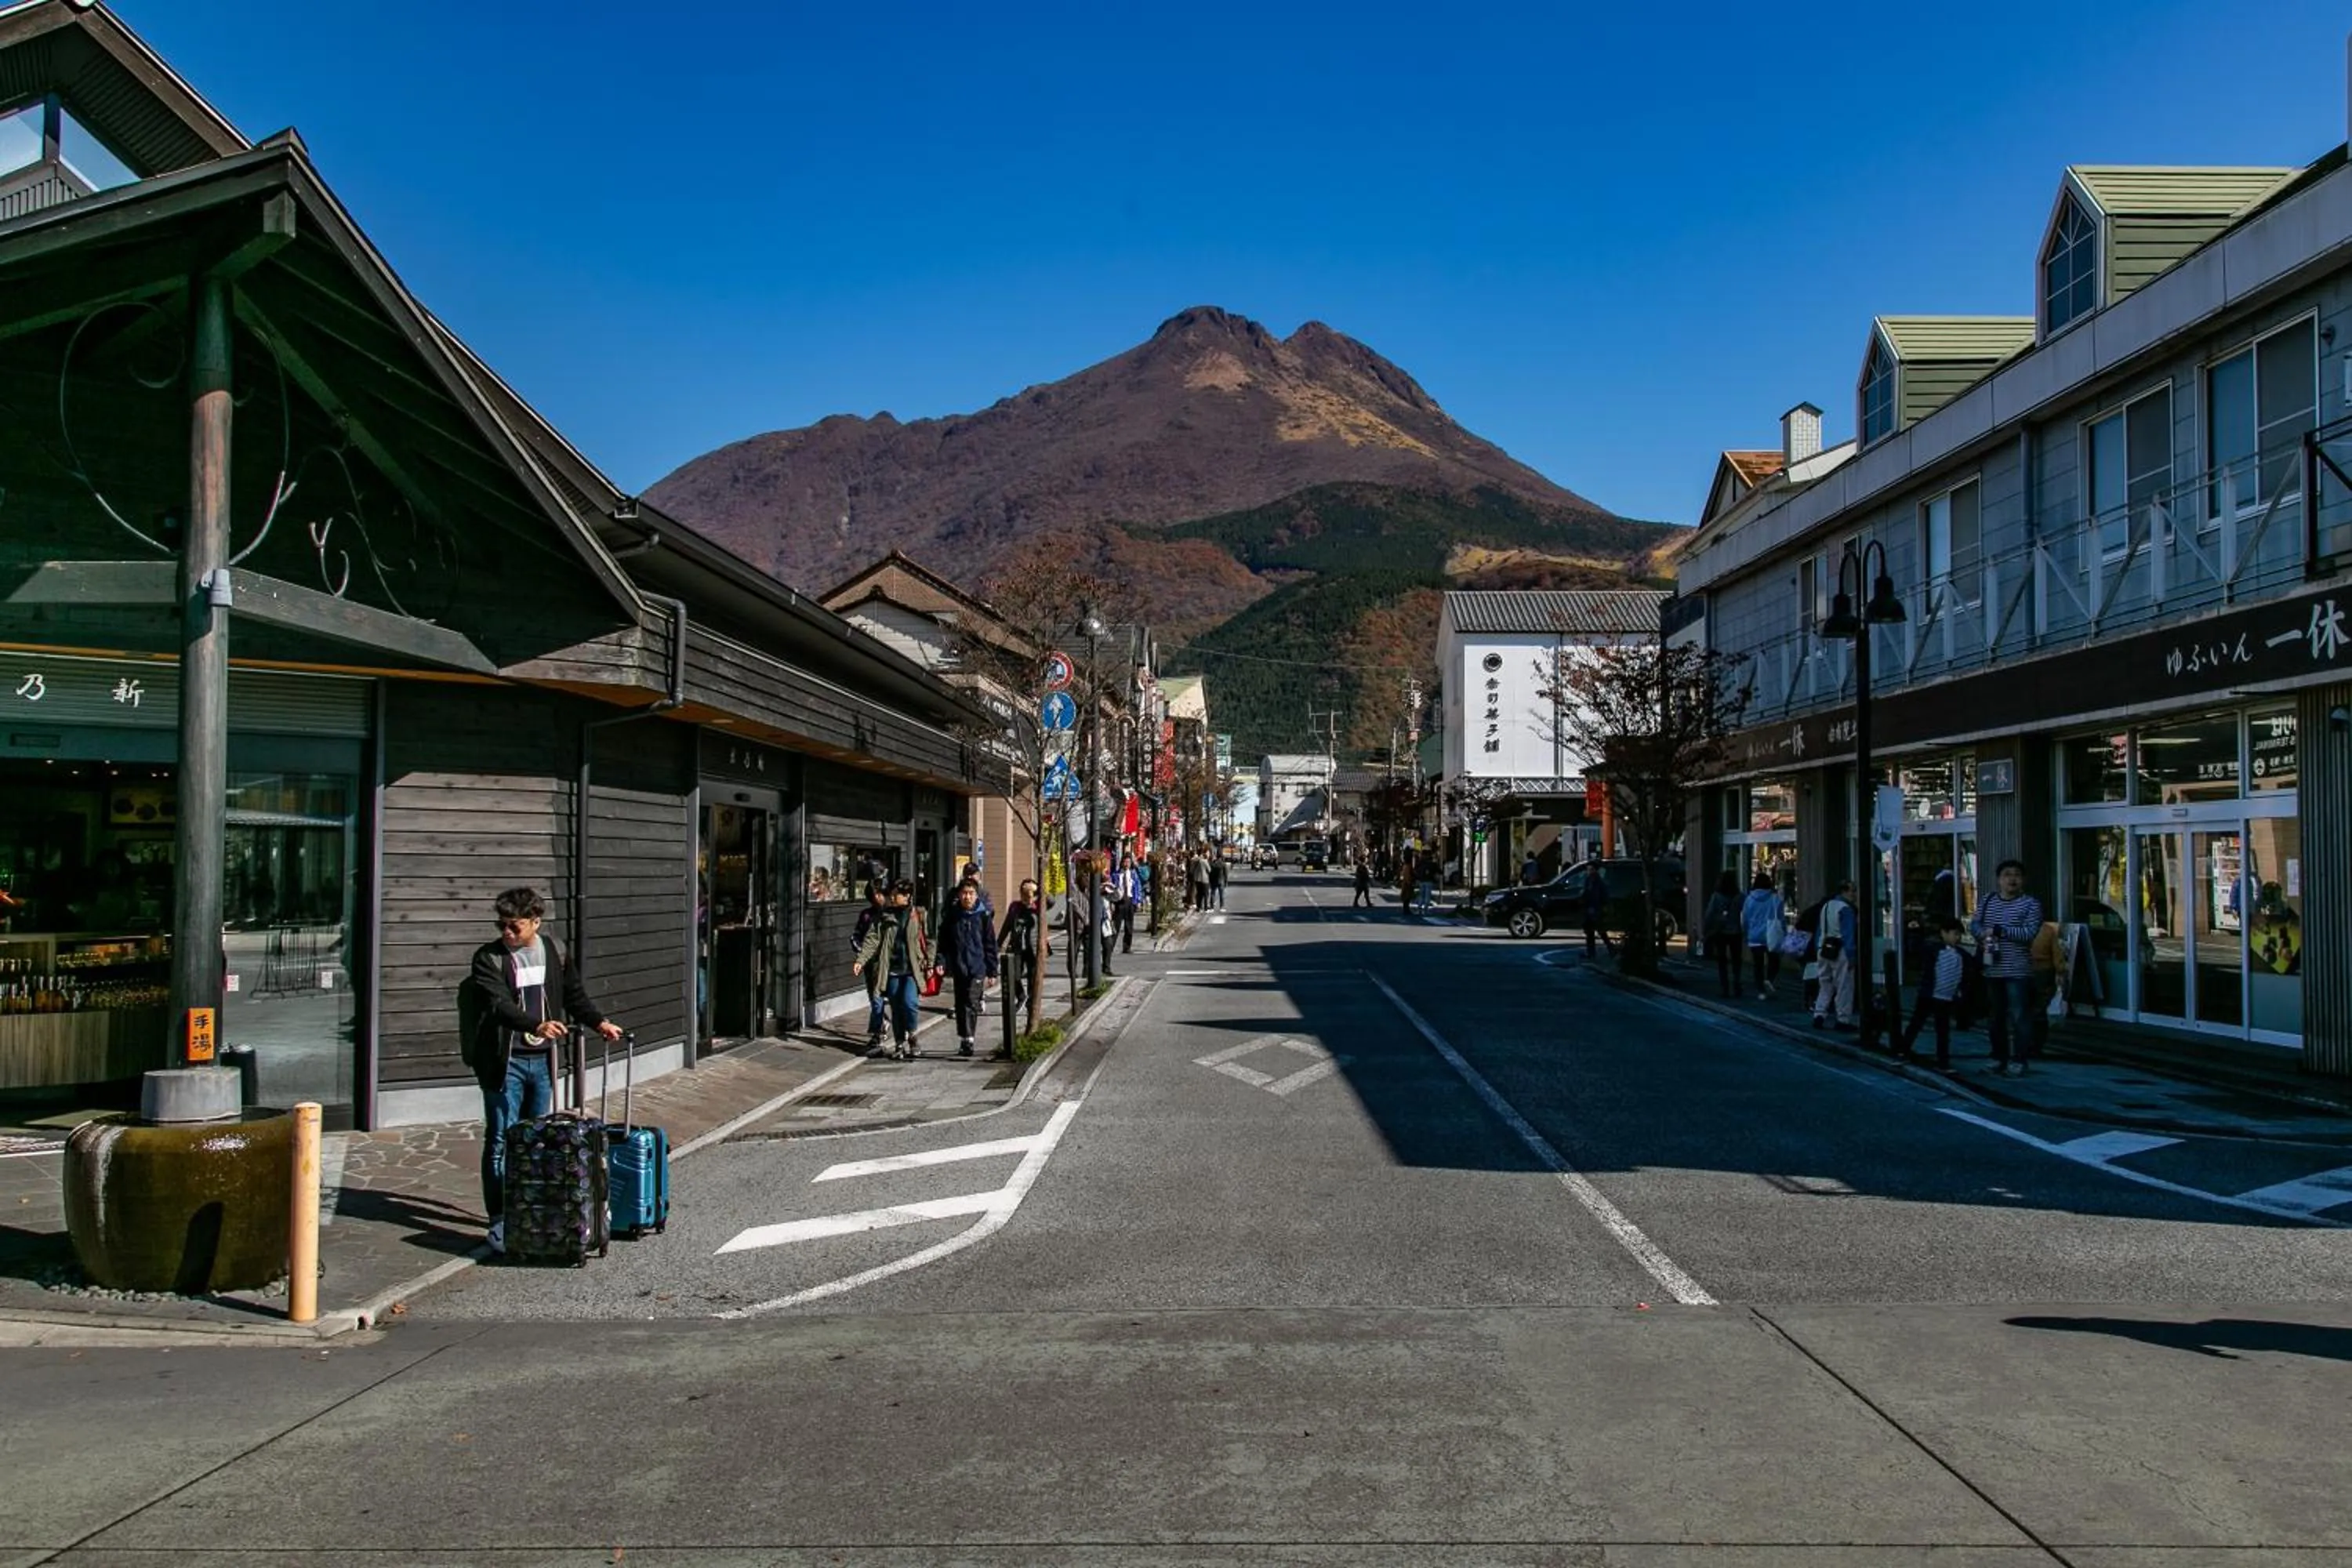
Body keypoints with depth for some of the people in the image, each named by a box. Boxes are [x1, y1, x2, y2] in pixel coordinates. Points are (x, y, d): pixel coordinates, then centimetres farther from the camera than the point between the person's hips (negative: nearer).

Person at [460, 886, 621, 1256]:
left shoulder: (554, 951, 7)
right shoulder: (489, 958, -9)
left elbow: (574, 994, 19)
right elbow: (500, 1005, -23)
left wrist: (599, 1022, 8)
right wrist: (538, 1025, -37)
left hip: (542, 1059, 5)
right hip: (505, 1062, -5)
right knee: (501, 1142, -3)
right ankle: (500, 1222, 1)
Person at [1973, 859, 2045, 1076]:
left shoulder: (2030, 904, -3)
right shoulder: (1987, 902, 12)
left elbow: (2030, 932, -13)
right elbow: (1974, 924, 12)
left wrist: (1999, 931, -14)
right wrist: (1984, 934, -10)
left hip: (2018, 971, -5)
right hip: (1992, 971, 5)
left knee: (2019, 1017, -7)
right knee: (1996, 1017, 13)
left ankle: (2018, 1061, -2)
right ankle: (1999, 1057, 23)